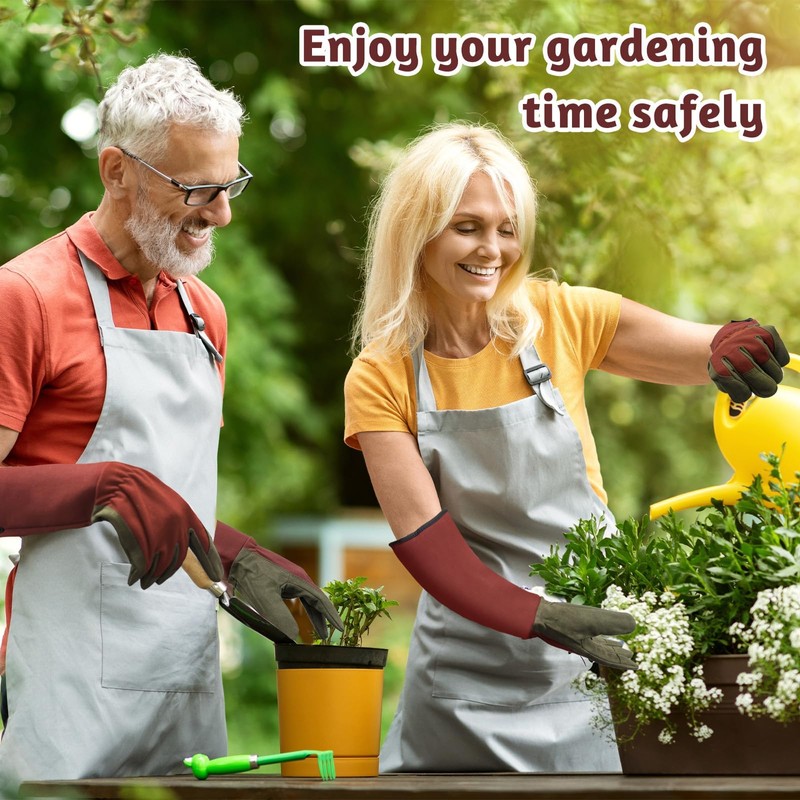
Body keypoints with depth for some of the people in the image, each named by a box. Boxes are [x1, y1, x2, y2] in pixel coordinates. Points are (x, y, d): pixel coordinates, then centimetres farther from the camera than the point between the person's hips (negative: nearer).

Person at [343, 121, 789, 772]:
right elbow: (422, 539, -14)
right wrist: (536, 617, -30)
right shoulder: (380, 380, -5)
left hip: (593, 645, 1)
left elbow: (723, 354, 0)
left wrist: (738, 347, -26)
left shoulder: (562, 319, -3)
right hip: (471, 673, 0)